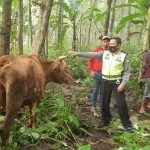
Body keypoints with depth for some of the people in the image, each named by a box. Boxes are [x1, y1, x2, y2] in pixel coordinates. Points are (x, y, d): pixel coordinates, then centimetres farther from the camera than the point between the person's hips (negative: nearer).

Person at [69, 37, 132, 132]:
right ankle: (105, 120, 31)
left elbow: (127, 71, -7)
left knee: (121, 104, -2)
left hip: (117, 83, -4)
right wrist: (78, 53, -9)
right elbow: (92, 55, -2)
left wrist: (123, 84, -15)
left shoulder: (124, 56, -8)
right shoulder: (105, 53, 1)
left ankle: (127, 124, 12)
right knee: (105, 102, 13)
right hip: (106, 82, 4)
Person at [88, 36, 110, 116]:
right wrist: (91, 70, 0)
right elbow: (90, 60, 7)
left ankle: (101, 106, 22)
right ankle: (93, 107, 18)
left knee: (103, 91, 10)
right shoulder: (97, 50, 0)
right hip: (97, 74, 0)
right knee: (95, 90, 8)